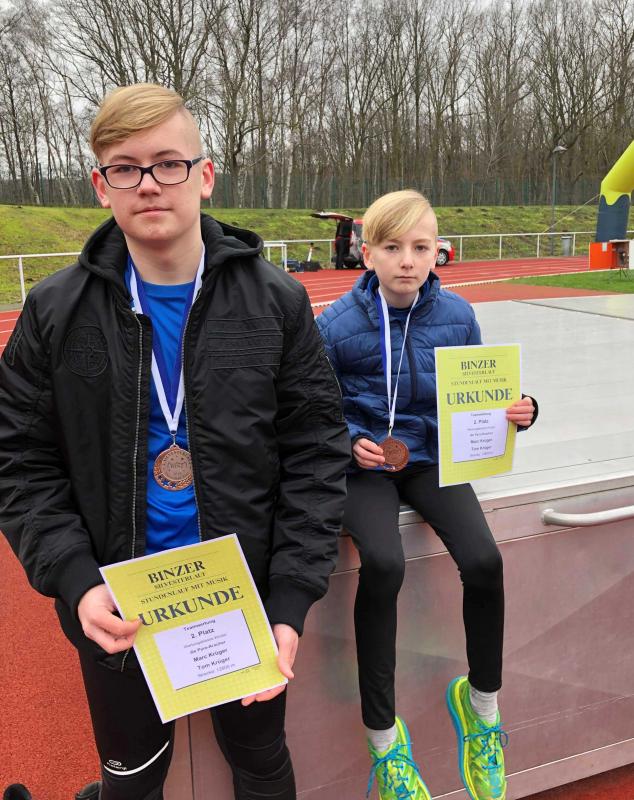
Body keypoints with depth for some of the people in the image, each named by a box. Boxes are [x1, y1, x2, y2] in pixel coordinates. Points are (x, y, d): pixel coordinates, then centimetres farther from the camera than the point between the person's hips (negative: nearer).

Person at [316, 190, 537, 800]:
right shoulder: (337, 325, -10)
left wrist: (516, 410, -10)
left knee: (484, 560, -19)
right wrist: (354, 442, -20)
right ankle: (382, 735, -6)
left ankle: (482, 700, 11)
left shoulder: (457, 316, -1)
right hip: (366, 463, -2)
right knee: (383, 565, -29)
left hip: (432, 458, 3)